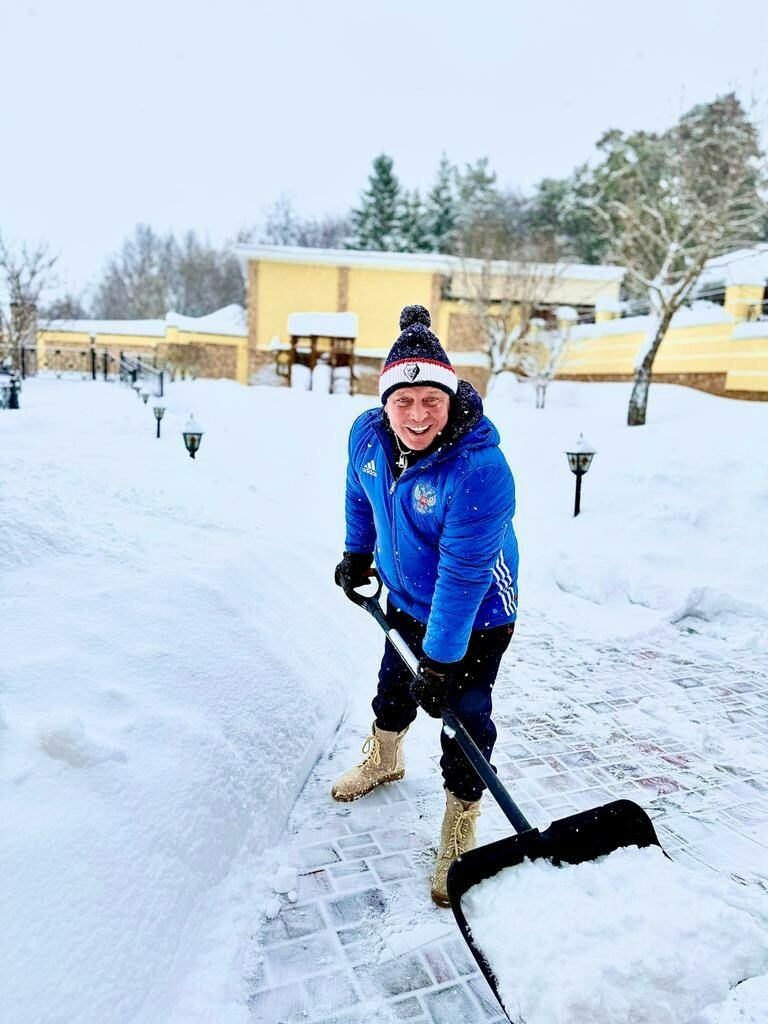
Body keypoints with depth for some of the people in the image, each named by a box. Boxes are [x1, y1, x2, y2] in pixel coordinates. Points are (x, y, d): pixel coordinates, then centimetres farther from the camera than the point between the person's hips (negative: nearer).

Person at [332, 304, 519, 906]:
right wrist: (357, 553, 19)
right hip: (405, 597, 6)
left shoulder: (480, 468, -35)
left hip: (474, 618, -6)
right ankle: (384, 758, 56)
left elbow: (463, 574, -33)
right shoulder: (367, 435, -16)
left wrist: (441, 662, -29)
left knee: (466, 720, 2)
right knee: (396, 681, 26)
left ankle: (461, 826, 25)